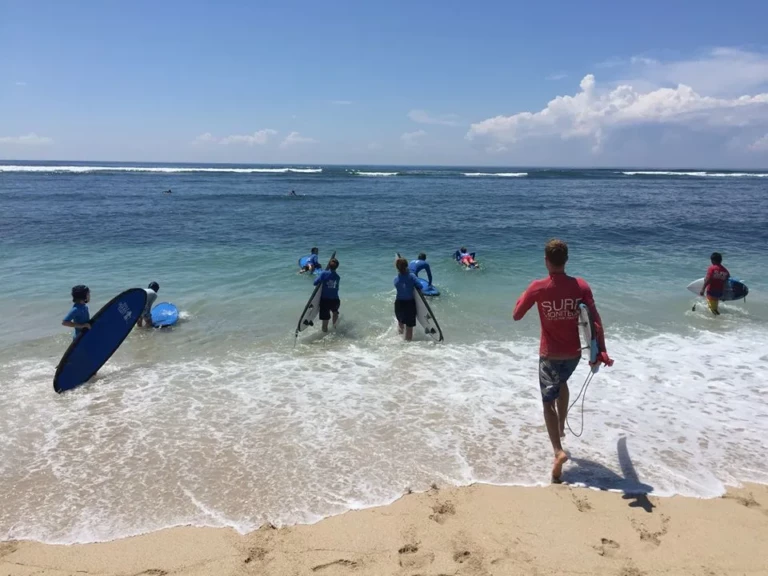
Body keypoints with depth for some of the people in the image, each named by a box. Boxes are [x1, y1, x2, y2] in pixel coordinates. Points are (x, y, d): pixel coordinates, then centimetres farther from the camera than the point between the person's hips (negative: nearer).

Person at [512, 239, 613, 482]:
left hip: (550, 355, -3)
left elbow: (516, 315, -4)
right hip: (574, 353, 4)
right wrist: (601, 351, -8)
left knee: (548, 402, 6)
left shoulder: (538, 287, -15)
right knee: (562, 383, 34)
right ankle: (561, 427, 45)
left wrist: (525, 296, 13)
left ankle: (558, 451, -12)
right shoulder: (581, 286, -9)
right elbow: (596, 321, -12)